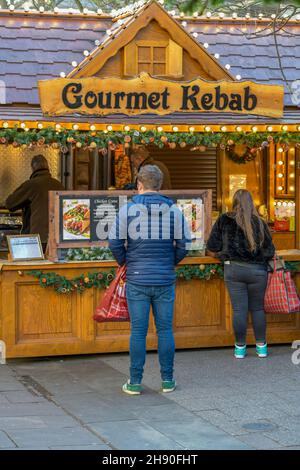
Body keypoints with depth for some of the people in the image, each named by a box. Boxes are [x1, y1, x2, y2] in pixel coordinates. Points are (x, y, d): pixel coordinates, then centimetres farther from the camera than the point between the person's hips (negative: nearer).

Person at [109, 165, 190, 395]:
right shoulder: (174, 211, 1)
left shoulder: (128, 210, -4)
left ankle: (135, 382, 6)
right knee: (165, 329, 8)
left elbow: (115, 243, -4)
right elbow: (183, 244, 2)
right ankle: (167, 380, 13)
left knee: (138, 331, 3)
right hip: (165, 280, 1)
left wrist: (125, 262, 14)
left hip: (137, 280, -1)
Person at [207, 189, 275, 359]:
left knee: (239, 309, 5)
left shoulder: (224, 221, -4)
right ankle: (261, 346, 17)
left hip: (234, 269, 0)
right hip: (257, 270, 0)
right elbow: (270, 251, -2)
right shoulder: (260, 223, -4)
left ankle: (240, 348, 12)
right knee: (257, 308, 12)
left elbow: (212, 246, -1)